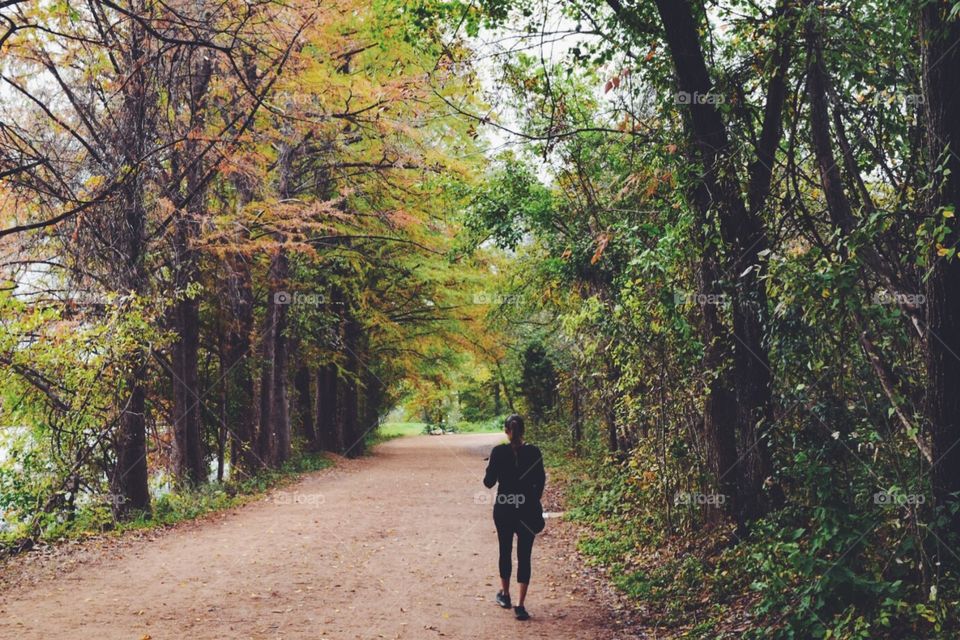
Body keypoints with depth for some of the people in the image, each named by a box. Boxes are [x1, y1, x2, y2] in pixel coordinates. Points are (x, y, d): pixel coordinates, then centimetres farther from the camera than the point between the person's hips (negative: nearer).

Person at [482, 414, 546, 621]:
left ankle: (505, 594, 33)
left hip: (503, 509, 0)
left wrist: (491, 467, 13)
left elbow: (488, 482, -6)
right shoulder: (533, 452, -6)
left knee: (505, 551, 18)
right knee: (524, 556, 4)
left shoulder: (498, 452, -10)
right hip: (527, 510, 0)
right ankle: (520, 605, -1)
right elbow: (540, 482, 1)